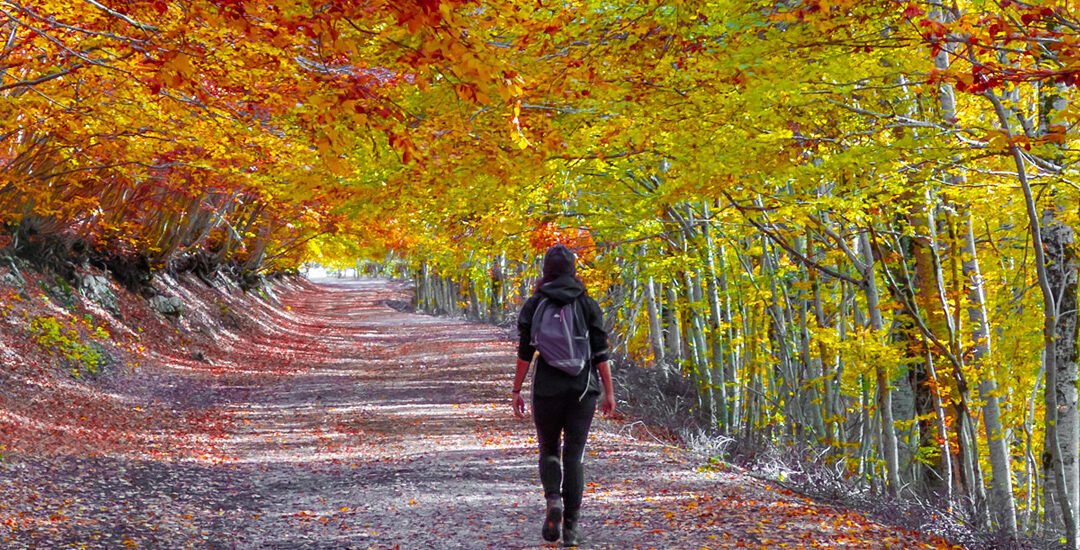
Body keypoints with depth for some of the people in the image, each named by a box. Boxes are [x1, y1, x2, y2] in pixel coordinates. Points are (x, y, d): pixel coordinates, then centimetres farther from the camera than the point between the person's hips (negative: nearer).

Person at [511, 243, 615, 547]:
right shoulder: (588, 304, 0)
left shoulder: (533, 305, -1)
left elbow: (525, 352, -4)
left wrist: (516, 392, 2)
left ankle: (553, 501, -11)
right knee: (574, 456, 5)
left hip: (547, 388, 0)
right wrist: (609, 391, 5)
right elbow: (601, 351, -2)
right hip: (583, 389, 0)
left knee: (549, 451, 17)